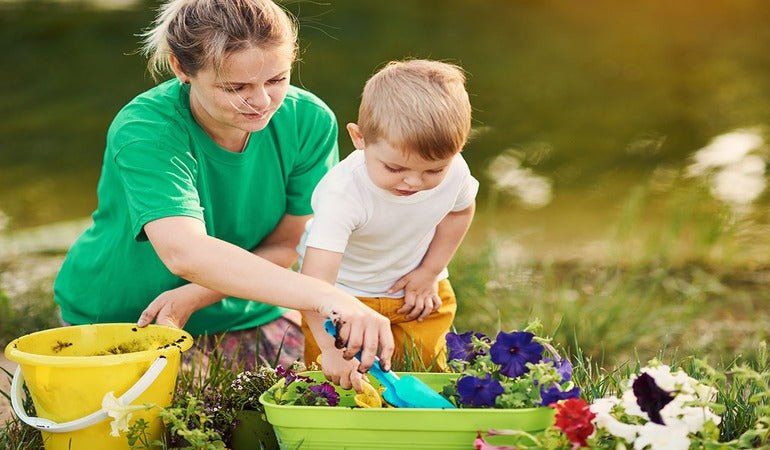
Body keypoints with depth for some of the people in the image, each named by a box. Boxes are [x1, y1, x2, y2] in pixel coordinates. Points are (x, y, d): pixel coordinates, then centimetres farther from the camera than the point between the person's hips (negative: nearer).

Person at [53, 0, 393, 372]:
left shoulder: (308, 121, -15)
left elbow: (285, 246, -9)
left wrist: (191, 298, -25)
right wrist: (326, 297, -56)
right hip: (119, 319, -2)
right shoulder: (144, 132, -28)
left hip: (245, 318, 3)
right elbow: (185, 252, -44)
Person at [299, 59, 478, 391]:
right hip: (344, 293, -3)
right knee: (338, 380, -5)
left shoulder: (454, 172, -24)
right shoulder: (343, 193, -39)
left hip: (415, 290, 4)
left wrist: (430, 271, -4)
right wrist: (332, 349, -54)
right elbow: (315, 280, -45)